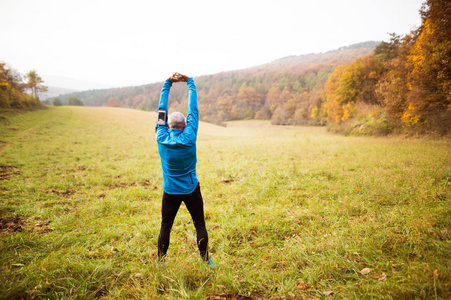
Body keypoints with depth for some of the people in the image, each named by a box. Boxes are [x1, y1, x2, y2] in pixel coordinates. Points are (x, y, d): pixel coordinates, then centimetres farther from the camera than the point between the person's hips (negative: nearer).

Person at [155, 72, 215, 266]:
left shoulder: (162, 138, -9)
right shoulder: (189, 137, -14)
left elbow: (161, 109, 0)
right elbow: (193, 110, -5)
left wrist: (168, 83, 7)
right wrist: (189, 82, 4)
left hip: (170, 191, 2)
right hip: (191, 190, -1)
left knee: (165, 226, 13)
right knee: (200, 224, 10)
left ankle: (161, 261, 22)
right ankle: (205, 260, 16)